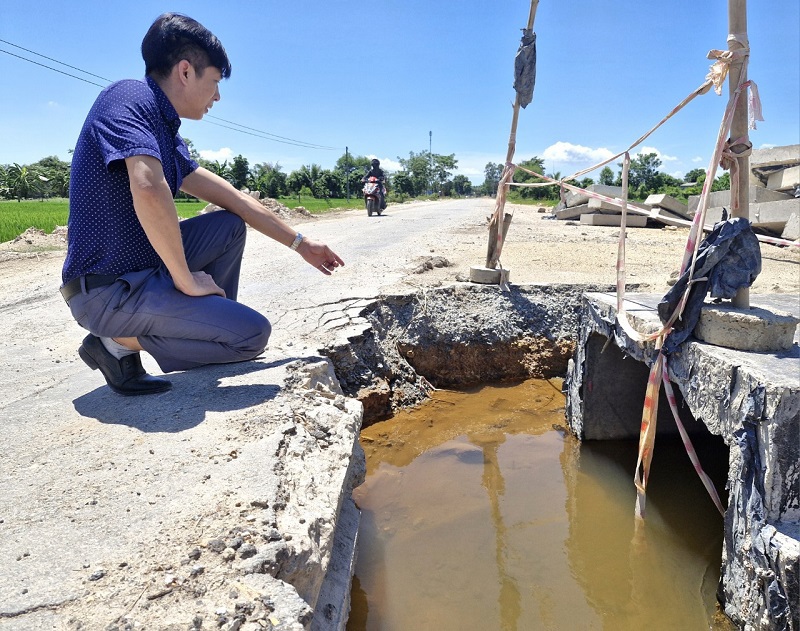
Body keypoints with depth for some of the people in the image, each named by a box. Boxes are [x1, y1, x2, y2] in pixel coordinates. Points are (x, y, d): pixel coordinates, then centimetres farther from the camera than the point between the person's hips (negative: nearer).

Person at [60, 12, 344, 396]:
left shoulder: (165, 130, 12)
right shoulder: (131, 98, -13)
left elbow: (233, 200, 16)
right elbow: (149, 190, -32)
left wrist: (300, 244, 20)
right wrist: (187, 280, -20)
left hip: (141, 270, 9)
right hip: (110, 289, -9)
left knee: (230, 225, 16)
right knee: (253, 333, -10)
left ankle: (212, 328, 18)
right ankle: (121, 343, -3)